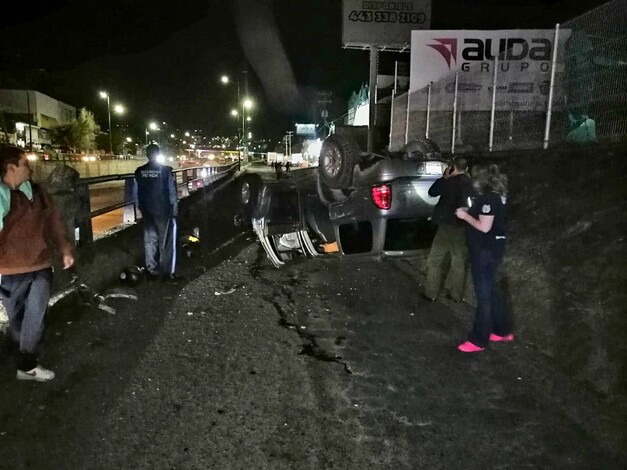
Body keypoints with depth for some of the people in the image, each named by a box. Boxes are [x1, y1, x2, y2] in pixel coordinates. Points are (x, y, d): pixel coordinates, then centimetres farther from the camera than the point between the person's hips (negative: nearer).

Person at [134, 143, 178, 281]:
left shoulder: (139, 171, 0)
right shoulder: (165, 170, -11)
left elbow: (137, 193, 6)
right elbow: (172, 192, -9)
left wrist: (141, 208, 17)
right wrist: (175, 210, 0)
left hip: (147, 211, 4)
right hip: (163, 210, -4)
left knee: (149, 240, 13)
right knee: (166, 242, 4)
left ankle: (151, 271, 19)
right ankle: (167, 272, 6)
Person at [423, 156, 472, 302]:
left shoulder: (450, 182, -13)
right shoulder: (471, 184, 1)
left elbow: (432, 192, -3)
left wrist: (444, 177, 5)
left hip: (448, 225, -5)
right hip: (464, 226, 5)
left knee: (435, 260, 7)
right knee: (460, 261, 12)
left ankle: (431, 293, 9)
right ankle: (456, 294, 19)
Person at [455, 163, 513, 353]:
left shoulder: (488, 198, -20)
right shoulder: (497, 196, 10)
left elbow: (484, 227, -23)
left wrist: (465, 216, -12)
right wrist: (470, 212, 8)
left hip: (485, 251, -10)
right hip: (491, 248, 10)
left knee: (484, 294, -2)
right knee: (490, 290, 19)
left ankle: (478, 340, 8)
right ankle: (503, 330, 31)